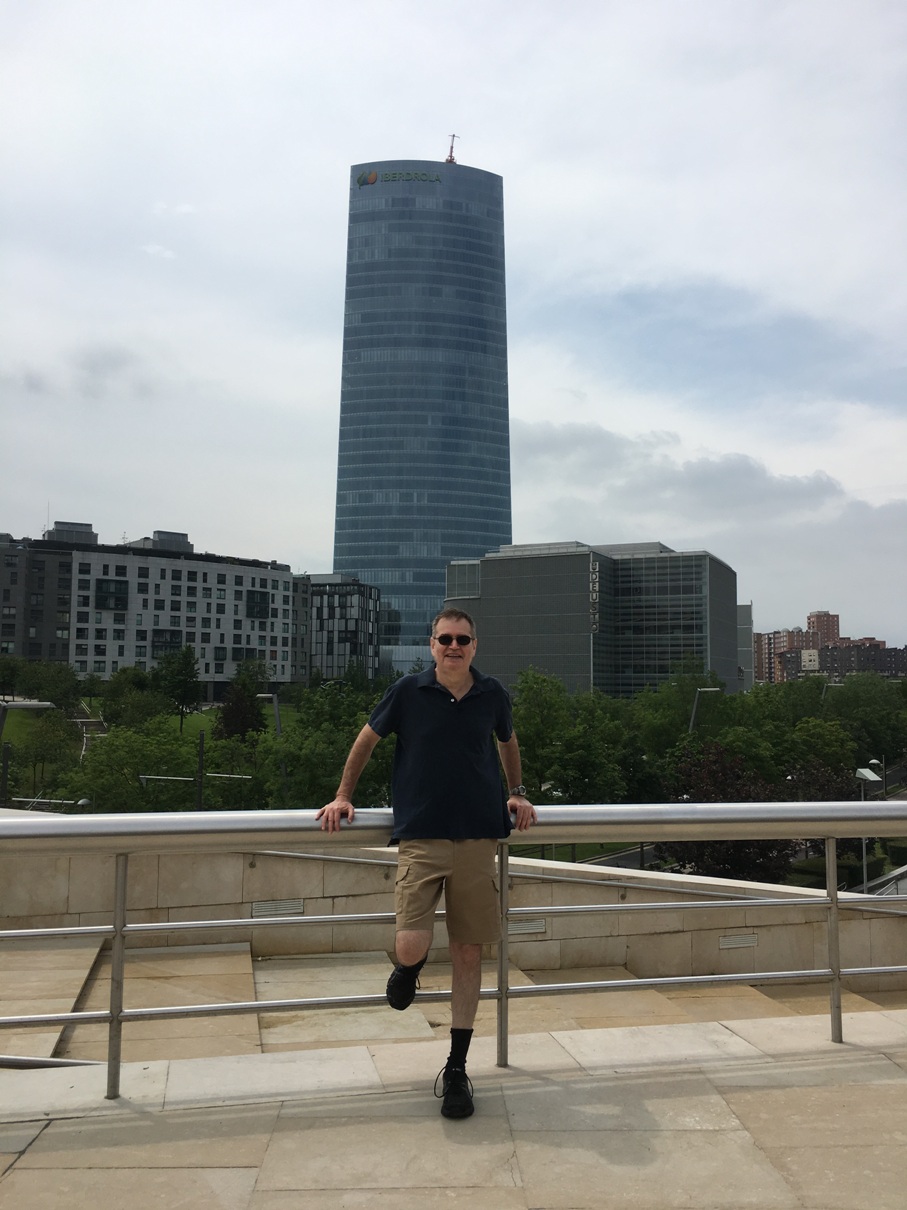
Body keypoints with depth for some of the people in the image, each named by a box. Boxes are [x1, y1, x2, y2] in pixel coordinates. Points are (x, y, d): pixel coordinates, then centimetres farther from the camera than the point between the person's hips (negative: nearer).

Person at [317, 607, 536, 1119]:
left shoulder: (492, 694, 4)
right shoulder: (409, 691, -2)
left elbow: (508, 742, 24)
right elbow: (367, 740, 10)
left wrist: (518, 794, 18)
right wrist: (343, 797, 11)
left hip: (478, 838, 2)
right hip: (421, 837, -2)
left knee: (469, 951, 6)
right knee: (411, 946, -13)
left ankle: (456, 1069, 20)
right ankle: (410, 968, 28)